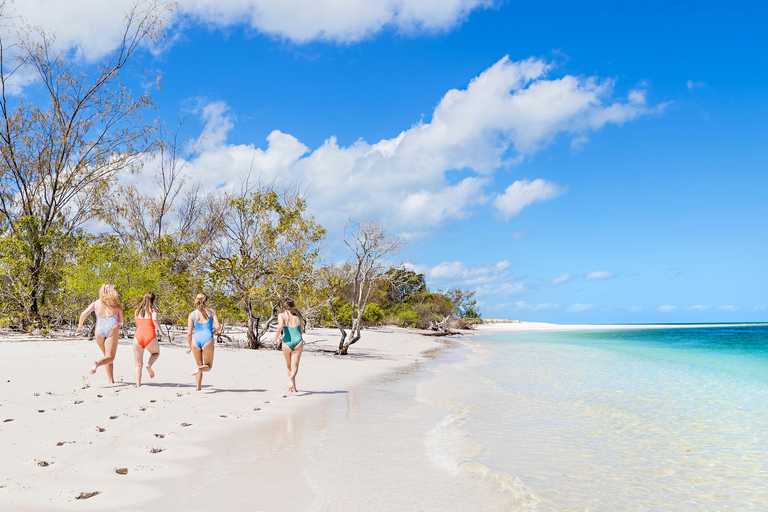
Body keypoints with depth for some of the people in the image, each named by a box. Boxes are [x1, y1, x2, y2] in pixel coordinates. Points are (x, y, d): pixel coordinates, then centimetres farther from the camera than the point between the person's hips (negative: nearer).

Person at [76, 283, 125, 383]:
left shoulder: (95, 304, 9)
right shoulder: (116, 304, 7)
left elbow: (83, 314, 1)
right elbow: (122, 319, 8)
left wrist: (80, 326, 17)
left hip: (99, 330, 3)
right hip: (112, 329, -3)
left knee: (107, 355, 17)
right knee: (110, 357, -6)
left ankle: (111, 380, 18)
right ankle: (98, 363, -38)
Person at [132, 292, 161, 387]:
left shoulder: (137, 310, 16)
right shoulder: (153, 310, 3)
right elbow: (154, 319, -17)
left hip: (138, 337, 3)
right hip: (150, 337, -3)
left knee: (138, 365, 11)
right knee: (156, 353, 28)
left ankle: (138, 385, 2)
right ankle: (149, 365, -2)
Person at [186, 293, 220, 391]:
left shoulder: (192, 314, 5)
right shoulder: (211, 311, 4)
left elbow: (189, 333, 2)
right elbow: (218, 326, -3)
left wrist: (190, 347, 15)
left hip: (196, 340, 2)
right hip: (207, 340, -2)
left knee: (199, 364, 22)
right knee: (208, 366, 15)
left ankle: (198, 388, 14)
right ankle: (200, 369, -20)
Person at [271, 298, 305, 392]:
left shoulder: (281, 315, 1)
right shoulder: (298, 316, 11)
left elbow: (280, 326, -18)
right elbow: (301, 331, 12)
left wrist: (276, 337, -5)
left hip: (287, 342, -1)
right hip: (298, 341, 1)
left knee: (289, 365, 17)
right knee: (295, 365, 0)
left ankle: (294, 387, 23)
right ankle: (291, 378, -30)